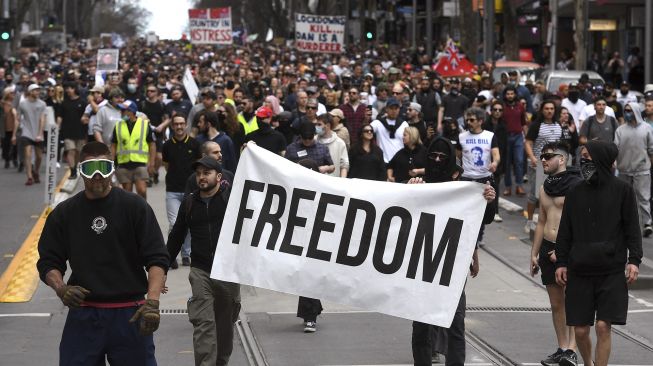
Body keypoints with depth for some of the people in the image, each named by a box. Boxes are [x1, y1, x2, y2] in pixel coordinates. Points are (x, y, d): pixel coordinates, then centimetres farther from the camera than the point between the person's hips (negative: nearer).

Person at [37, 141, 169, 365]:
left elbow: (157, 259, -3)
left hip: (129, 314, -2)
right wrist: (60, 288, -10)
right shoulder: (64, 214, 8)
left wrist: (152, 302, -17)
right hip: (82, 316, 2)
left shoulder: (135, 207, 1)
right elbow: (48, 262, 12)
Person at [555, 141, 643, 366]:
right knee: (580, 330, 5)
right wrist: (561, 262, 6)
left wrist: (634, 260, -7)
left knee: (603, 327, -9)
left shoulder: (622, 190, 0)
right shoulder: (575, 192, 8)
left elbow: (632, 228, 1)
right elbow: (565, 231, 12)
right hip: (579, 271, 3)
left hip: (612, 271, -3)